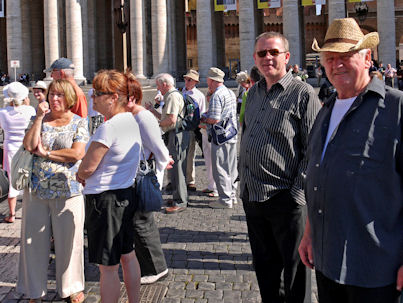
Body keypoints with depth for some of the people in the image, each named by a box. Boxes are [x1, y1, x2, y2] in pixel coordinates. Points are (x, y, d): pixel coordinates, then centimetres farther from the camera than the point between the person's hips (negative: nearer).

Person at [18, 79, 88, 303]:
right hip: (37, 189, 3)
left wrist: (46, 153, -8)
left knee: (68, 240, 6)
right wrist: (39, 118, -7)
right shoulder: (40, 119, 9)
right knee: (34, 240, 8)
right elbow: (29, 145, -7)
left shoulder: (79, 123, 1)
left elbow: (77, 153, -12)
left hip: (68, 190, -3)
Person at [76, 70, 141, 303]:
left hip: (105, 199, -9)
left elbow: (87, 168, -18)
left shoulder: (109, 128, -22)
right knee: (128, 256, 20)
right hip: (126, 194, 9)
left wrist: (80, 176, 4)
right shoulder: (132, 120, 5)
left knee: (108, 266, 2)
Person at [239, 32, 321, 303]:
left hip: (284, 199, -7)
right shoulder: (254, 93, 13)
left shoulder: (303, 94, -9)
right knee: (264, 266, 19)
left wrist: (297, 194, -17)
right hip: (251, 196, 7)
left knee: (294, 268, 7)